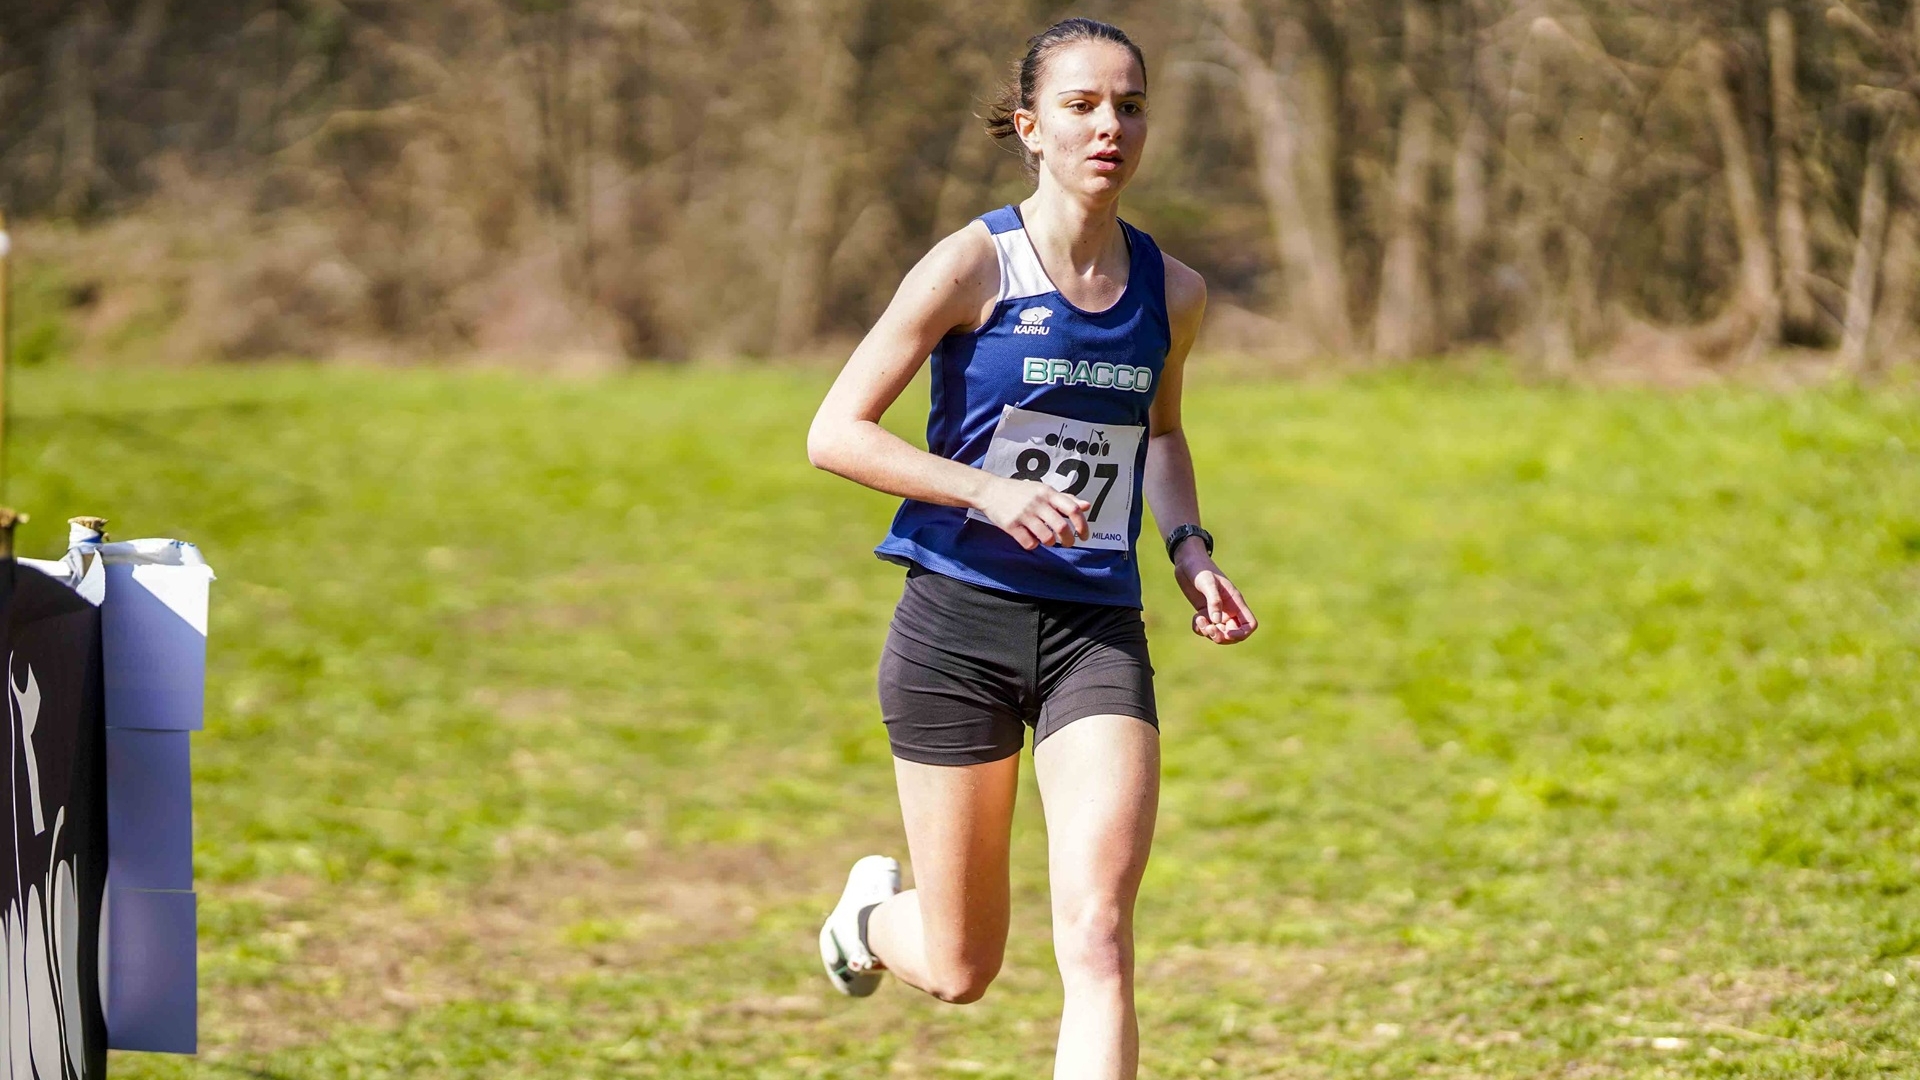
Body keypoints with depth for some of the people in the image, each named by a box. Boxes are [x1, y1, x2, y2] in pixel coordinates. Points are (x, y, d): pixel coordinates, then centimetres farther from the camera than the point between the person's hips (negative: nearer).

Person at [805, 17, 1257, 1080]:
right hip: (958, 625, -3)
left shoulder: (1171, 292, 5)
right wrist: (991, 492, -23)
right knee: (960, 970, 9)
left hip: (1097, 633, 3)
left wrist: (1187, 550, 7)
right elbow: (834, 433, -11)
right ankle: (873, 908, 46)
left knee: (1097, 935, -16)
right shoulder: (975, 265, -9)